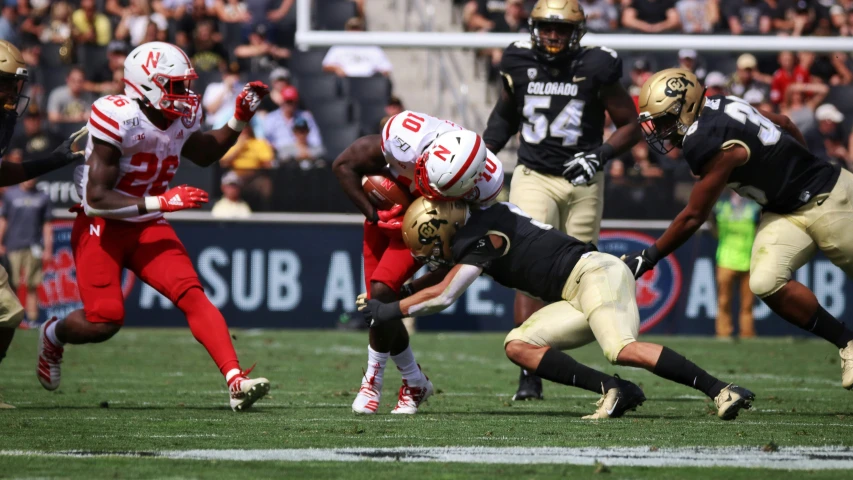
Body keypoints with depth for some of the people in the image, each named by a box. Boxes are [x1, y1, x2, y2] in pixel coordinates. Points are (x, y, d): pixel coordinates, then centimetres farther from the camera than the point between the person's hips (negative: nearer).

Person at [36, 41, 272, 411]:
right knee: (104, 322, -12)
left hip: (148, 227, 5)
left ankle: (236, 381, -27)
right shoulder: (118, 118, -24)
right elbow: (97, 199, -26)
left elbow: (204, 154, 24)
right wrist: (161, 202, -30)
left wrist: (239, 121, 8)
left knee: (192, 295, -16)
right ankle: (53, 335, 24)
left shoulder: (183, 117, -2)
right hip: (101, 228, -5)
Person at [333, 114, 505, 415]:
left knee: (381, 294, -19)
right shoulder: (407, 138, -38)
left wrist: (413, 290, -17)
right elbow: (344, 165, -20)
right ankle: (414, 383, 22)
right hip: (386, 212, 2)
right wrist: (374, 215, -24)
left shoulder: (484, 183, -34)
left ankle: (373, 378, 1)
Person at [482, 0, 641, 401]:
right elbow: (505, 114, 19)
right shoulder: (520, 65, -1)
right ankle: (529, 373, -17)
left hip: (582, 181, 0)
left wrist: (599, 156, -17)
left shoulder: (595, 68, -9)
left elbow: (630, 124, -3)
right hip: (533, 176, 0)